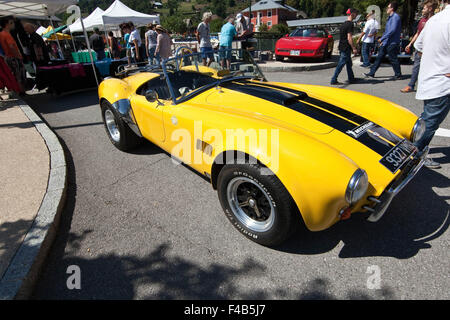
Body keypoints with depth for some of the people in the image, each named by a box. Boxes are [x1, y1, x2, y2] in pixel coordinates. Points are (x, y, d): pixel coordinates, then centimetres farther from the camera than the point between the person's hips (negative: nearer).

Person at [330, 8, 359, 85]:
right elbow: (349, 38, -19)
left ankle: (351, 79, 23)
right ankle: (333, 80, -4)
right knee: (340, 64, -7)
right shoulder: (350, 24, -14)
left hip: (342, 47, 10)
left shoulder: (344, 24, 15)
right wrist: (354, 48, -16)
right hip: (346, 48, -10)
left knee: (349, 64, 15)